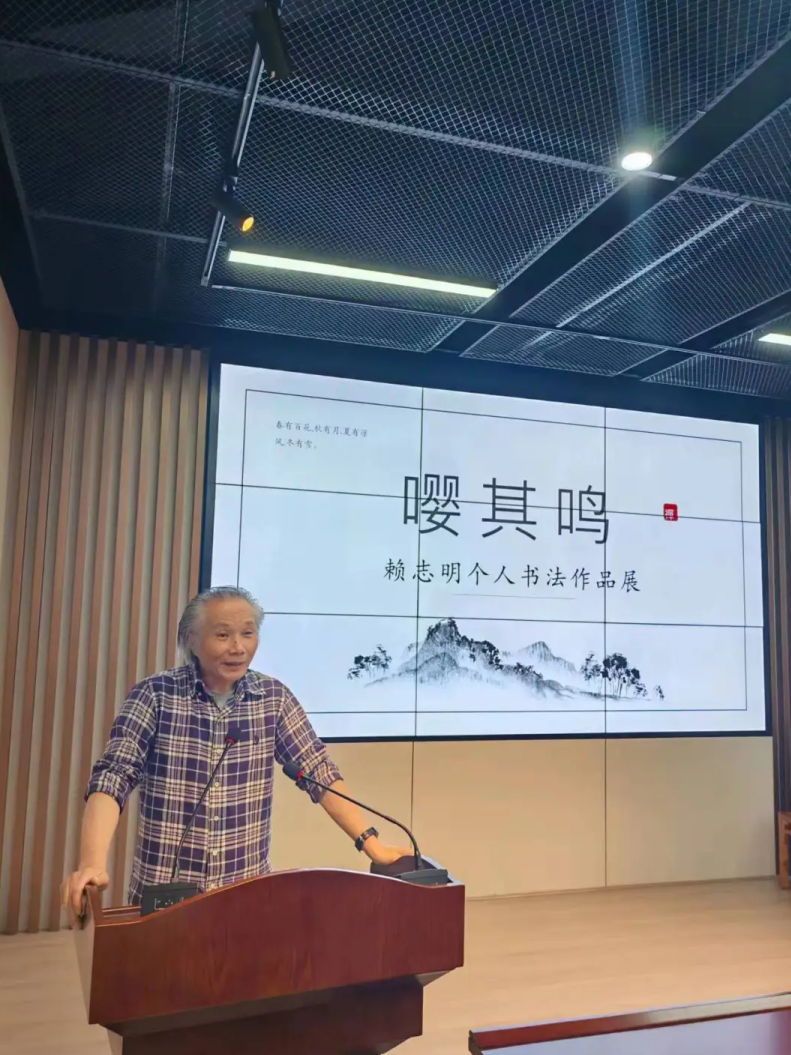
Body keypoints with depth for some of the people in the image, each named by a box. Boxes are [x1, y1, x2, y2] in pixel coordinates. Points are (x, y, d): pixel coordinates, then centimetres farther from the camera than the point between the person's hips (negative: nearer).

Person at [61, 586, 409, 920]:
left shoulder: (274, 697, -2)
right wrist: (93, 863, -30)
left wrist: (371, 843, -11)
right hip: (164, 896, -2)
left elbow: (319, 772, -2)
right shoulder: (155, 694, -9)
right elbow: (113, 777, -16)